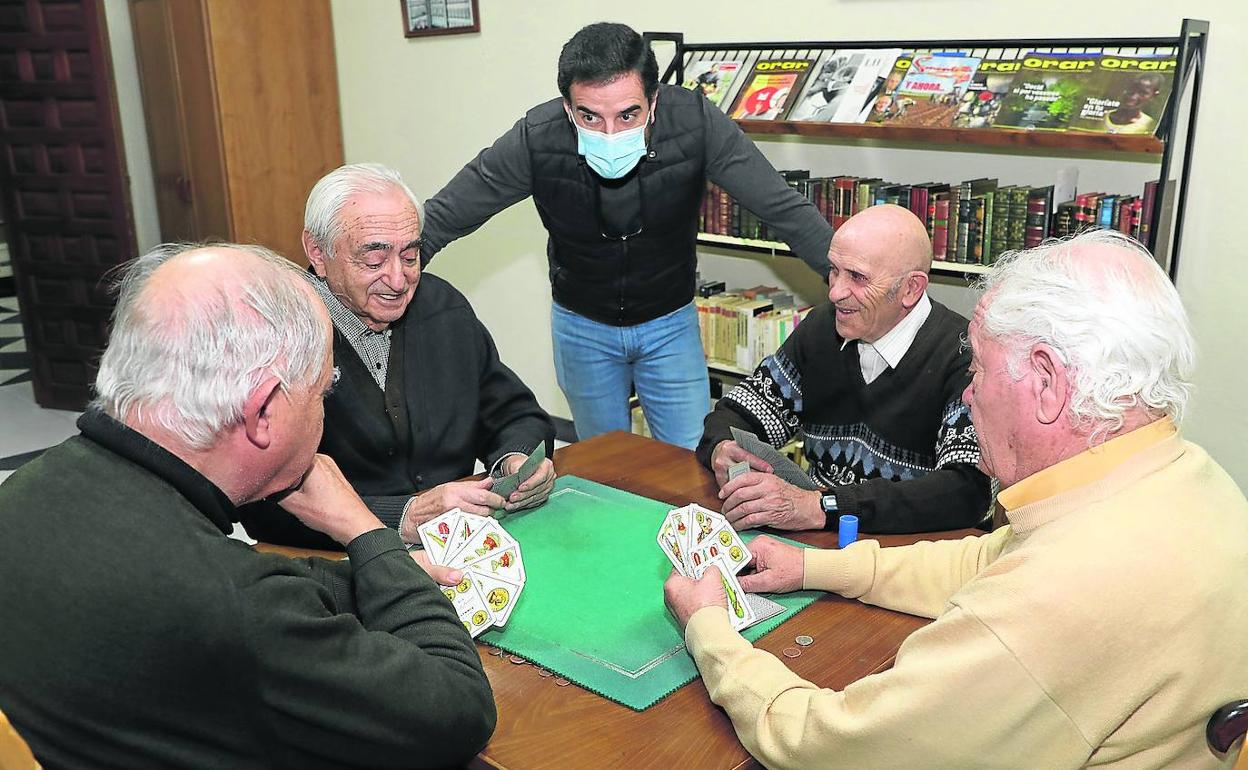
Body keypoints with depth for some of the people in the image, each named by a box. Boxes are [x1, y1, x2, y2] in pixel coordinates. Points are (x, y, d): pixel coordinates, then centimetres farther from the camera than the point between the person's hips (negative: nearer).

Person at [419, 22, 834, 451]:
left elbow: (784, 210, -20)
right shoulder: (535, 141, -27)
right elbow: (441, 219, -16)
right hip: (582, 326, 1)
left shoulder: (694, 123, -27)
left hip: (671, 321, 0)